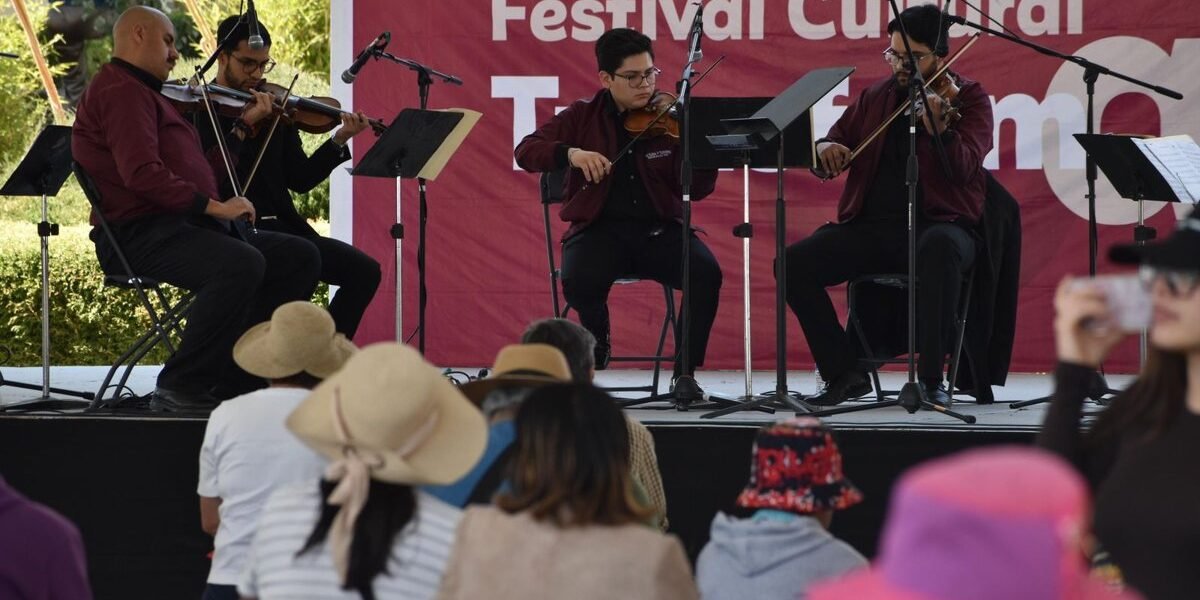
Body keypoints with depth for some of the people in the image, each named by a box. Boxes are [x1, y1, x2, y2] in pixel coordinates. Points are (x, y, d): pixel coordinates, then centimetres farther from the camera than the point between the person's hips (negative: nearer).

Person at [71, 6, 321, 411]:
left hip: (184, 226, 11)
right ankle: (179, 387, -25)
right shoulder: (121, 91, -8)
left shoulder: (141, 92, 27)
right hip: (141, 236, -11)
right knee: (242, 263, -35)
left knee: (300, 257, 2)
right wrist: (214, 206, -21)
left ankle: (236, 379, -2)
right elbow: (142, 175, -22)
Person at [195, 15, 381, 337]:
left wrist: (338, 141, -2)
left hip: (278, 227, 6)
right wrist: (243, 125, -19)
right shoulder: (196, 108, 0)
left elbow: (299, 180, 10)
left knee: (364, 271, -8)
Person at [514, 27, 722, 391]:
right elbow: (526, 152, 2)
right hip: (601, 228, 0)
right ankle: (599, 345, 2)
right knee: (579, 281, -33)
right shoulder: (583, 117, 7)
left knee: (707, 273, -29)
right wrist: (570, 153, -18)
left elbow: (698, 190, -2)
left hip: (660, 230, 1)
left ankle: (685, 371, -11)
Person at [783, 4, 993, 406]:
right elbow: (838, 139, 21)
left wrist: (939, 130, -34)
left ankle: (931, 377, -31)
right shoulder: (875, 98, 16)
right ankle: (843, 373, -5)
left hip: (938, 225, -4)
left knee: (941, 247, -40)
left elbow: (965, 168, -13)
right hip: (872, 227, 4)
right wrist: (826, 148, -4)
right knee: (795, 263, -18)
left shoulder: (968, 98, 3)